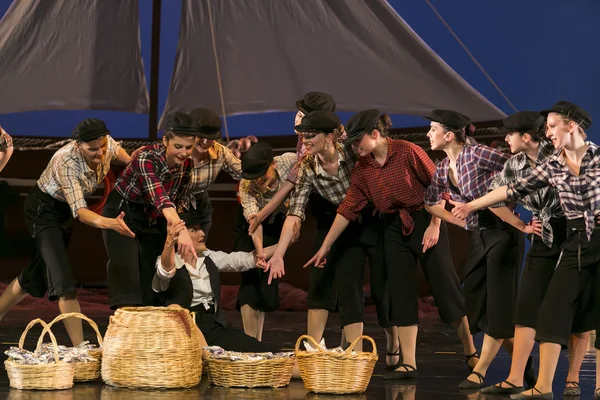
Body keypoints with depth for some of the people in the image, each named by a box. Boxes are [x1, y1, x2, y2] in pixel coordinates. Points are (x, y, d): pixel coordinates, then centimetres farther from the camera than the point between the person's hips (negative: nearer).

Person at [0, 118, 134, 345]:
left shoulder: (107, 145, -18)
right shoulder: (66, 162, -36)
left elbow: (118, 153, 10)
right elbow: (79, 212, -41)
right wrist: (109, 223, -60)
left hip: (65, 211, 8)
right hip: (43, 209, -7)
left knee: (36, 275, 17)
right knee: (63, 279, -17)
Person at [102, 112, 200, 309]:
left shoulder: (186, 164, -12)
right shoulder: (147, 158, -32)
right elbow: (159, 196, -48)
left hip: (153, 219, 6)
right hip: (123, 213, -6)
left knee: (152, 276, 3)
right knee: (127, 271, -21)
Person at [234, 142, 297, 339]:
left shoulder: (290, 161, -29)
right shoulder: (246, 187, -33)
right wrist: (259, 250, -57)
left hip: (277, 223, 2)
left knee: (269, 279, -4)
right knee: (252, 278, -14)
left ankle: (257, 341, 0)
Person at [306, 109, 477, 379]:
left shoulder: (408, 152, -16)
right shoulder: (362, 169, 1)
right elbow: (347, 209, 3)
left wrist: (435, 226, -14)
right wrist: (325, 246, 1)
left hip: (425, 223, -5)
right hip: (394, 230, 5)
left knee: (446, 289, -2)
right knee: (401, 295, 2)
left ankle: (471, 354, 9)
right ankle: (408, 364, 5)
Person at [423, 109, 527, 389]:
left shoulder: (477, 154, -17)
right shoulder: (443, 169, 4)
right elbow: (431, 203, 16)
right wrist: (463, 221, 9)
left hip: (502, 232, -8)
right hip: (477, 237, 8)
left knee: (498, 304, -3)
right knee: (476, 303, 7)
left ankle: (479, 371, -1)